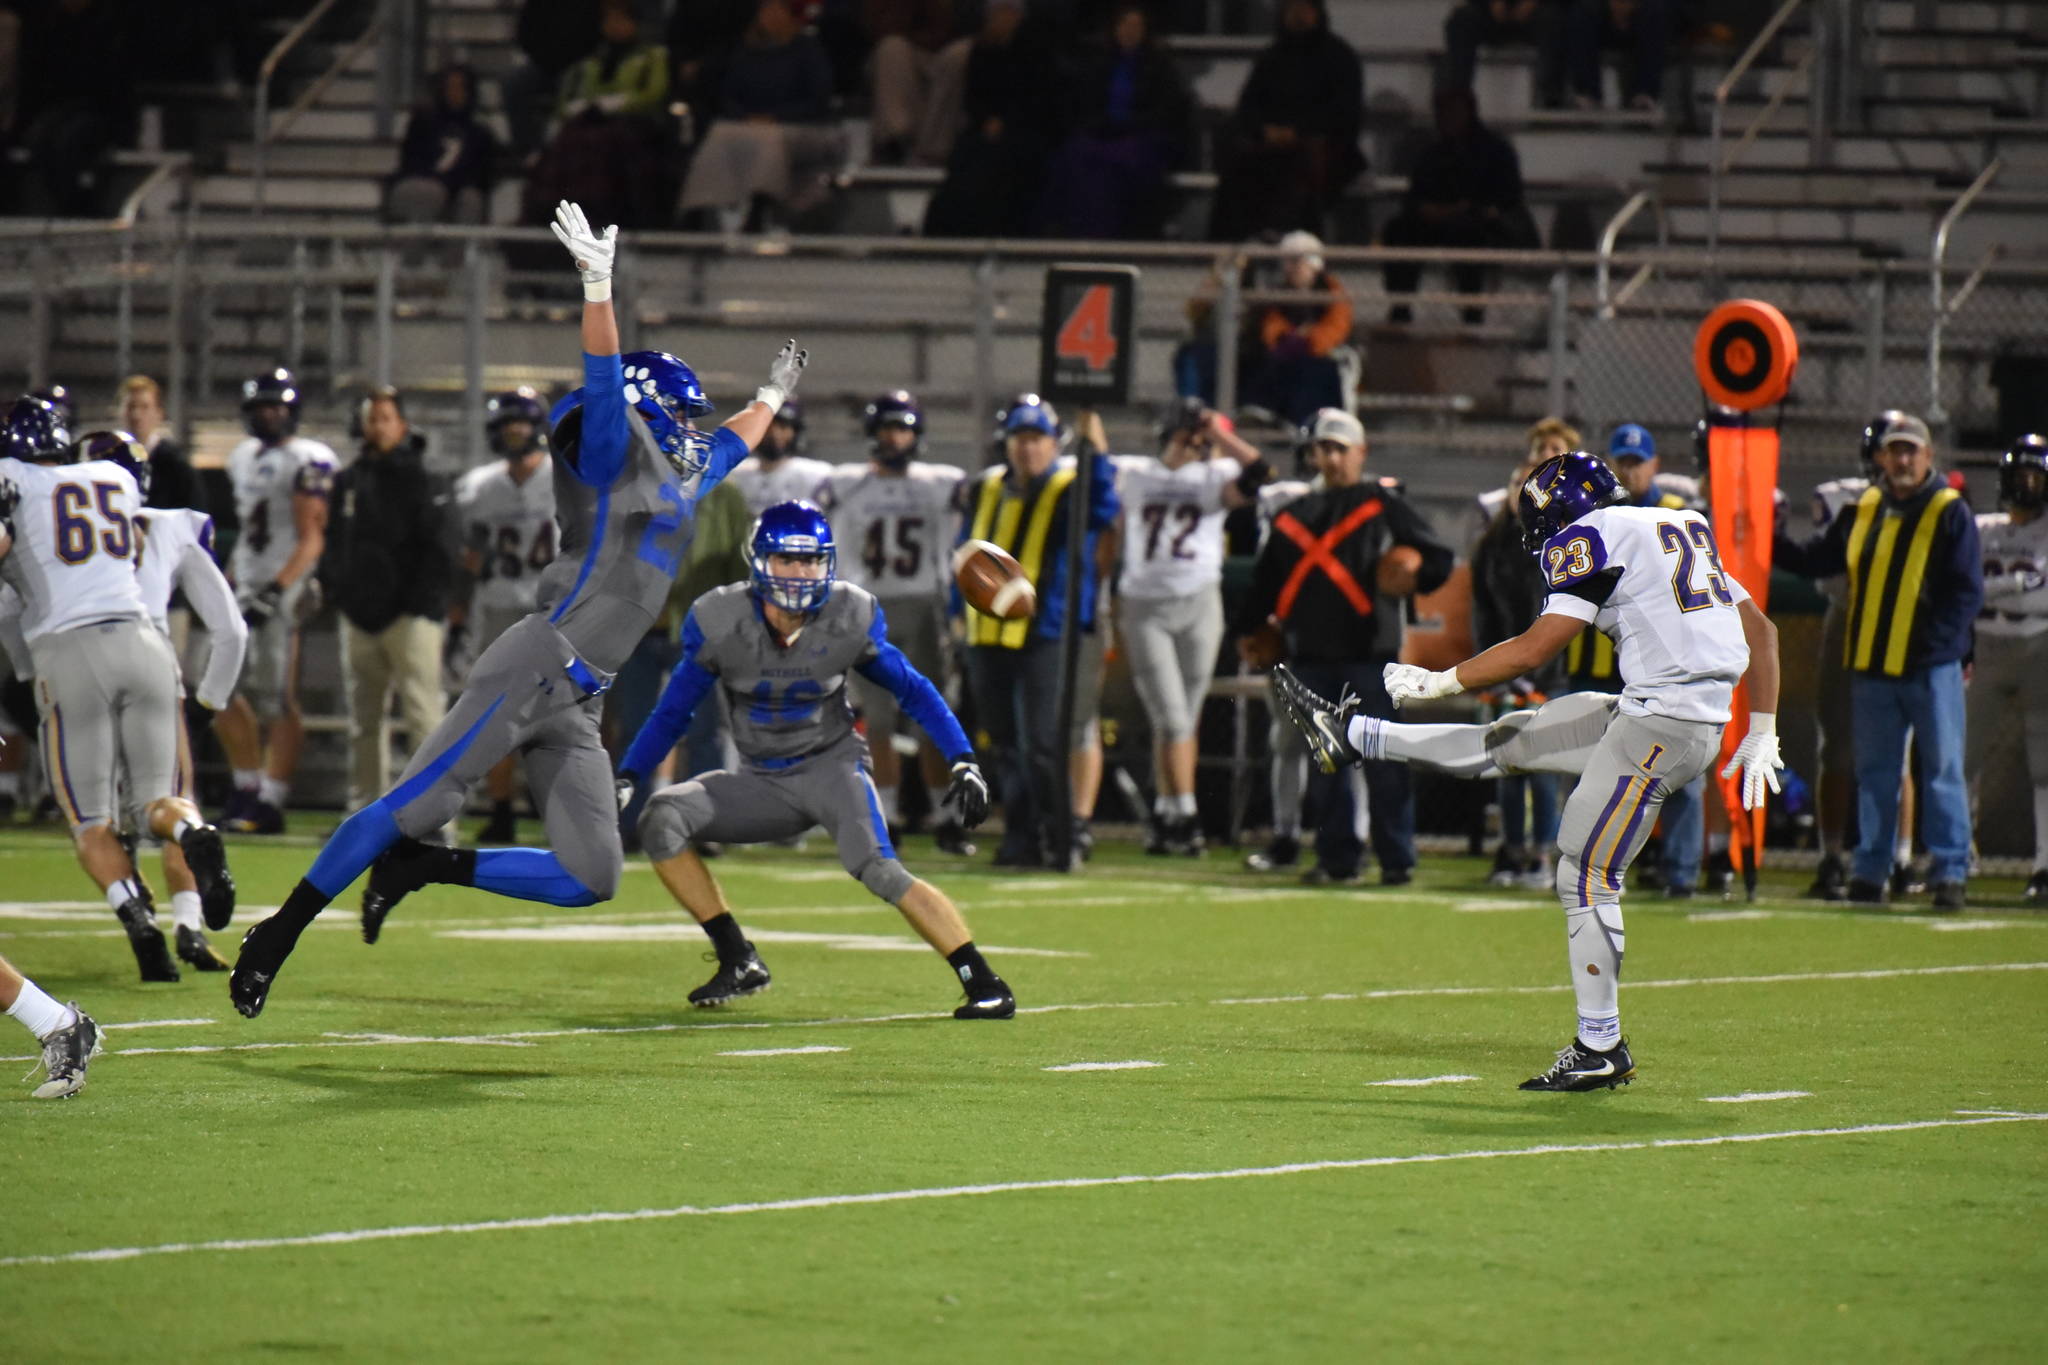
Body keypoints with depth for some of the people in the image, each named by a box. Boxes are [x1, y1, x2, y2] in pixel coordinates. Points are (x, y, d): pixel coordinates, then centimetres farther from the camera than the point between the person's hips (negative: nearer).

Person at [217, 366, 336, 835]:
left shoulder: (305, 462, -10)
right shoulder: (244, 458, 16)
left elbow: (311, 540, -14)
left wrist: (277, 589, -23)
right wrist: (229, 582, 19)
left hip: (284, 588, -9)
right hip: (247, 586, 9)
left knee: (276, 698, -6)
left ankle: (271, 802, -2)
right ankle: (248, 790, 16)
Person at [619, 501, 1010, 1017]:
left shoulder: (850, 621, -12)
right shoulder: (720, 624, -12)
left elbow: (913, 692, 1)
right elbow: (672, 713, 0)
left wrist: (963, 762, -8)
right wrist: (626, 780, -9)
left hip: (831, 764, -3)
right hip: (764, 781, 3)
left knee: (877, 869, -28)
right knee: (661, 819, -19)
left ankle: (986, 985, -25)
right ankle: (739, 963, -10)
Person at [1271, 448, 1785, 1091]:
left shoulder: (1589, 538, -5)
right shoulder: (1680, 527, 21)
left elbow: (1535, 649, -11)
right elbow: (1761, 629, 20)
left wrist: (1439, 682, 0)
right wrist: (1761, 735, 21)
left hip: (1659, 724, -9)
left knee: (1587, 874, -1)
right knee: (1511, 739, 18)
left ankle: (1601, 1049, 3)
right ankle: (1351, 736, 30)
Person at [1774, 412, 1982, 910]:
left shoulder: (1951, 513, -3)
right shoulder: (1863, 511, 11)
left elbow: (1967, 590, -6)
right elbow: (1813, 561, 18)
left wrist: (1938, 644, -16)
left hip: (1931, 669, -4)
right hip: (1874, 668, 4)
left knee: (1943, 773, -2)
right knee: (1874, 775, 9)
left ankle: (1951, 873, 0)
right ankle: (1869, 871, 14)